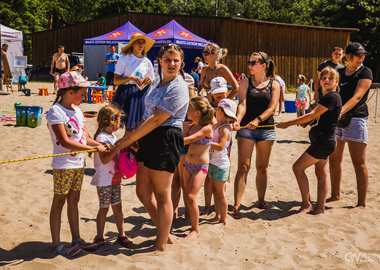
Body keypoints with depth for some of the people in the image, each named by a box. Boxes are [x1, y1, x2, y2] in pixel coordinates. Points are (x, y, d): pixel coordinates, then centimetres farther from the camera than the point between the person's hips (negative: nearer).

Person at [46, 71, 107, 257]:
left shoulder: (77, 110, 11)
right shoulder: (56, 111, -14)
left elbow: (86, 138, 11)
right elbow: (64, 142, -21)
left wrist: (103, 145, -5)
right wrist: (93, 148, -23)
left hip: (79, 164, 8)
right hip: (63, 165, -8)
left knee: (74, 200, 14)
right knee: (59, 201, 1)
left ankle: (76, 240, 23)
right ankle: (56, 245, 9)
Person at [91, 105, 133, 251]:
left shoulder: (113, 137, 13)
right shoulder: (102, 137, -15)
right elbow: (104, 159, -23)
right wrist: (117, 147, -27)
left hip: (115, 178, 8)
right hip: (104, 180, -8)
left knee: (117, 207, 11)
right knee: (104, 208, 0)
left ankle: (121, 235, 18)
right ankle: (99, 238, 11)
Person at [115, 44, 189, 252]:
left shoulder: (178, 88, -14)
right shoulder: (157, 82, 14)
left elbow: (157, 120, -18)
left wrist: (129, 140, -16)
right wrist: (133, 135, 13)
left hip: (165, 141, -9)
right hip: (149, 139, 9)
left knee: (162, 195, 1)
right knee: (143, 192, 13)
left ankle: (161, 245, 16)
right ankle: (165, 233, 30)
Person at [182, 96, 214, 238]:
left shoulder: (207, 128, -14)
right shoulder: (190, 127, 8)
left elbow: (189, 140, -22)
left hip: (201, 167, -7)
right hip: (188, 164, 7)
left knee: (191, 197, -12)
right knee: (189, 197, 9)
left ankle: (196, 230, 0)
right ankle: (194, 225, 22)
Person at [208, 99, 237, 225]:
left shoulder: (224, 129, -18)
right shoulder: (216, 125, 10)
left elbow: (220, 146, -27)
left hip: (221, 165, -9)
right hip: (213, 162, 9)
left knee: (220, 192, -1)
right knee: (215, 190, 15)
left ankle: (223, 220, 9)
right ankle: (218, 216, 27)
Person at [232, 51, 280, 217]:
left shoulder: (274, 85, 6)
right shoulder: (246, 83, 6)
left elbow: (272, 108, -6)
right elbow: (242, 104, -6)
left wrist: (257, 120, -22)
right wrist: (238, 121, -25)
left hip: (266, 129, 1)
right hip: (246, 128, -1)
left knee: (262, 167, 9)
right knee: (243, 167, -7)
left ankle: (261, 200, 25)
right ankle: (237, 205, -6)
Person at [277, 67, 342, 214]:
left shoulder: (332, 97, -17)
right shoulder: (325, 97, 13)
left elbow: (313, 115, -19)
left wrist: (288, 123, -17)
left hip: (323, 142, -10)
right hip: (323, 141, 10)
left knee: (298, 167, -7)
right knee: (321, 174, 12)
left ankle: (306, 204, 2)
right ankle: (320, 208, 19)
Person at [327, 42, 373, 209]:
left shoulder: (365, 73, -4)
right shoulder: (339, 73, 12)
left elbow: (357, 97, -17)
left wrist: (340, 112, -31)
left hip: (356, 119, -6)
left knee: (359, 163, -4)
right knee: (334, 160, 11)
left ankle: (361, 203, 3)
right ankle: (335, 195, 26)